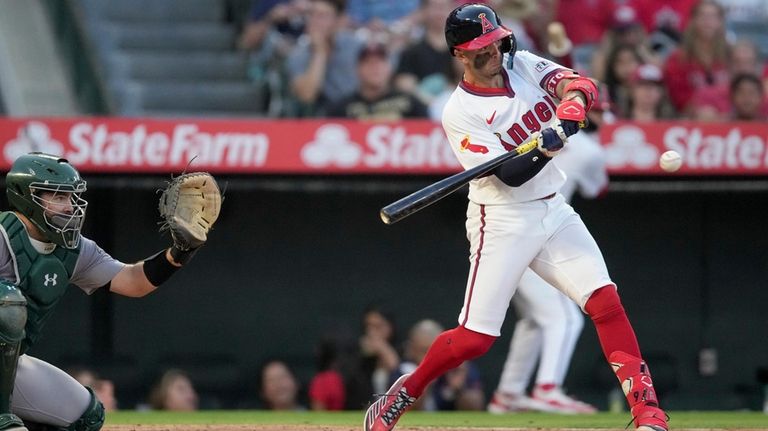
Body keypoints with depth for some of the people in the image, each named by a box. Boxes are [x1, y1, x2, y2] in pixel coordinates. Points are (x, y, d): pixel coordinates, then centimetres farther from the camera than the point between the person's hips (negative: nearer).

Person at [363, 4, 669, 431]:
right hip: (503, 222, -5)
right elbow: (509, 175, -19)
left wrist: (569, 110, -32)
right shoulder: (461, 113, -12)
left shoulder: (525, 66, 4)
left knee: (605, 300, -12)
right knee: (474, 339, -6)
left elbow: (582, 86, -11)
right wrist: (546, 147, -37)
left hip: (554, 211, 5)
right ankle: (401, 397, 15)